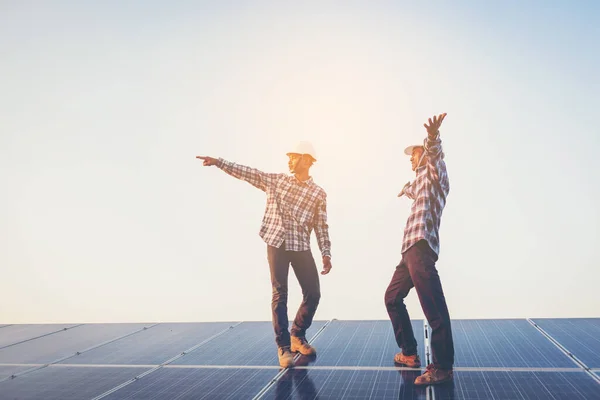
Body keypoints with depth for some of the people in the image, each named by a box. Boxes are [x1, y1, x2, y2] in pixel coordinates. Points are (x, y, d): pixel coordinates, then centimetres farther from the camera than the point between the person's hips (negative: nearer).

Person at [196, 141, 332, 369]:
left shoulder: (318, 194, 4)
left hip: (301, 248, 1)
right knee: (280, 295, -3)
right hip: (276, 244, -1)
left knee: (313, 293, 1)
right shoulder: (276, 180, 7)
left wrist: (326, 254, -5)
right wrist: (218, 162, -2)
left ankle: (298, 337, 24)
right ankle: (284, 347, 4)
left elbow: (322, 227, 3)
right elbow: (247, 173, 4)